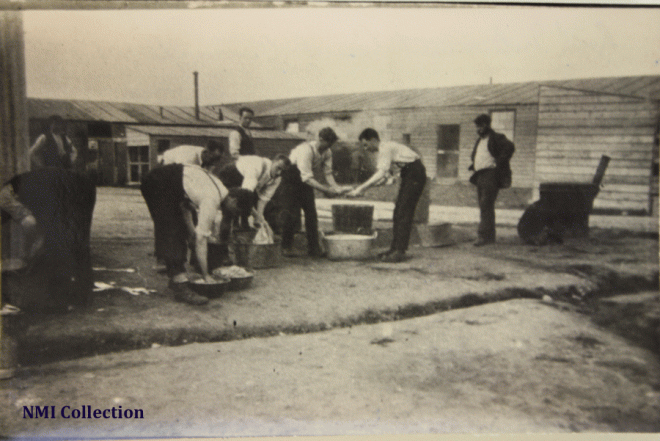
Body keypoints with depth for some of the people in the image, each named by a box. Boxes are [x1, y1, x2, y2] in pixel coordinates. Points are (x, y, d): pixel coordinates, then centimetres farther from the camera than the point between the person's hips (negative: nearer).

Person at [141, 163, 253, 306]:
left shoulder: (221, 190, 3)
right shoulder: (211, 201, -24)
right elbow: (201, 240, -23)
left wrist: (190, 227, 7)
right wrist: (206, 275, -18)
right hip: (159, 185, -10)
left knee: (180, 232, 11)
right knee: (172, 235, -15)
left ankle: (176, 277, 18)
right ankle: (180, 287, -19)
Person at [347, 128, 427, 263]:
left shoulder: (385, 148, -17)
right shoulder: (382, 150, 13)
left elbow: (381, 173, -27)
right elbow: (382, 175, 11)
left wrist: (361, 188, -26)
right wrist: (363, 187, 5)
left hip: (415, 173, -10)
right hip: (408, 174, 10)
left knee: (404, 213, -12)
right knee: (398, 212, 9)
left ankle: (399, 252, -11)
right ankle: (394, 248, 13)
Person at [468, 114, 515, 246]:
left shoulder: (496, 138, -3)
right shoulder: (479, 141, 23)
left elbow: (509, 147, -18)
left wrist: (499, 163, -18)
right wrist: (474, 166, 18)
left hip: (491, 174, -9)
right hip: (480, 175, 9)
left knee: (486, 205, -15)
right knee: (483, 205, 8)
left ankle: (484, 235, -18)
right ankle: (489, 236, 13)